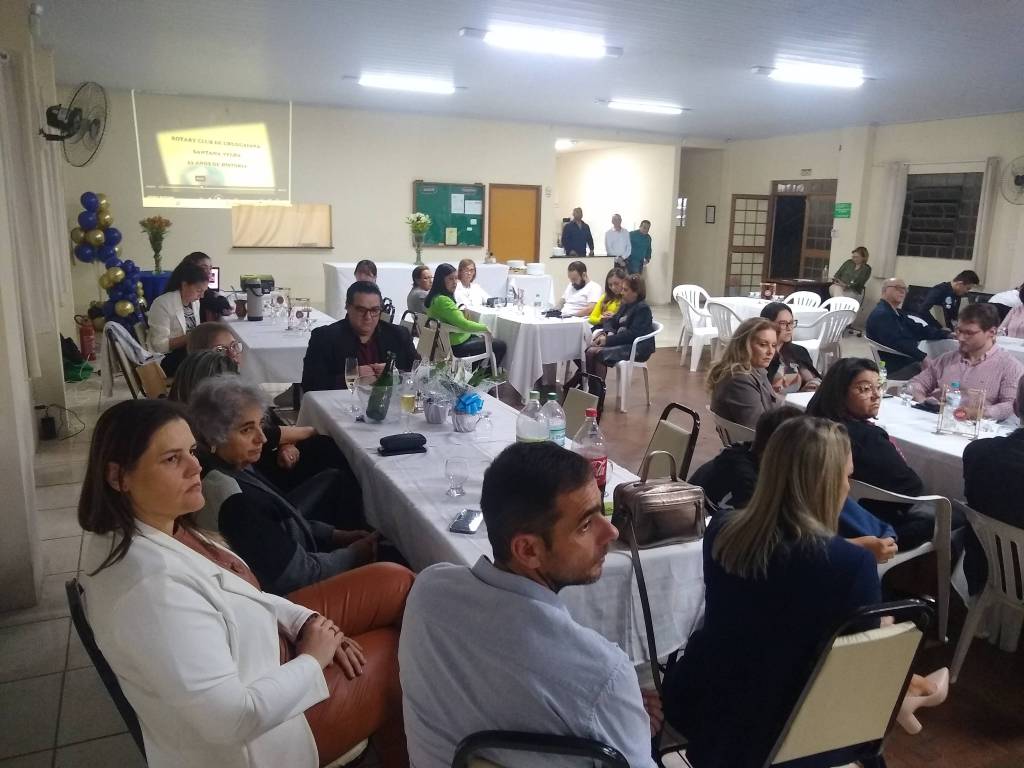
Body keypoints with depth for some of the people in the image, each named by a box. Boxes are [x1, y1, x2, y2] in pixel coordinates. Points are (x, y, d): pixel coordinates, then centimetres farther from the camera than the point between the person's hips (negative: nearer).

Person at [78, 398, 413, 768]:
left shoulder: (140, 528, -6)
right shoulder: (151, 585, -36)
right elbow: (231, 719, -34)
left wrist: (307, 622, -5)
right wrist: (312, 660, -19)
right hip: (249, 735, -8)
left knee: (396, 583, 4)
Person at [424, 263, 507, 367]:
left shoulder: (434, 297, 5)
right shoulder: (443, 300, -25)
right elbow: (463, 324, -26)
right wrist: (485, 328, -12)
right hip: (456, 346, -10)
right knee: (500, 345, 1)